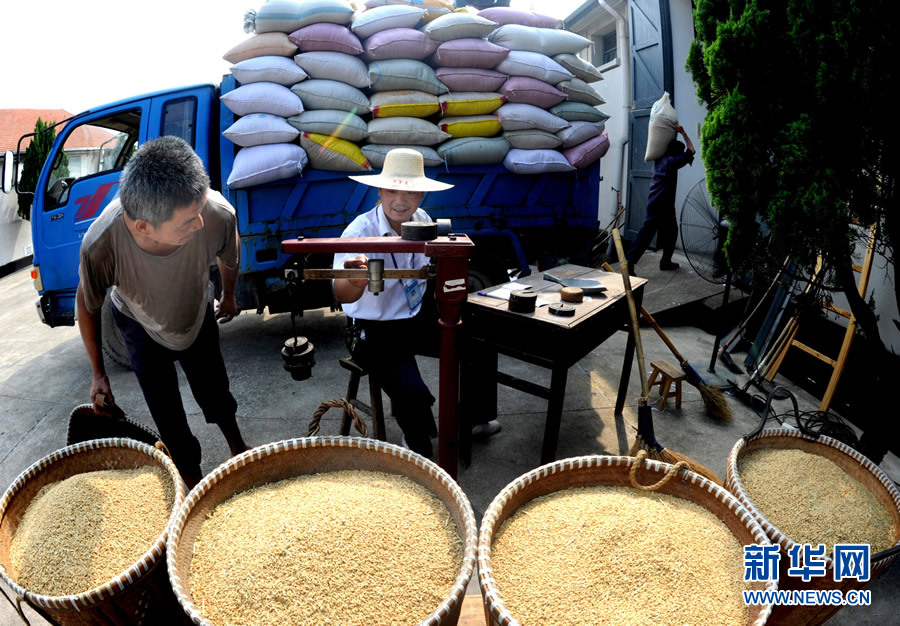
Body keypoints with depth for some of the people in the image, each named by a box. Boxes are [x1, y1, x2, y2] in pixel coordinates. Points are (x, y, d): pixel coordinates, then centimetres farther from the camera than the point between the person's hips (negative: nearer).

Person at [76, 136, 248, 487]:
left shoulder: (218, 215, -41)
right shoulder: (101, 244, -41)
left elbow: (229, 258, -13)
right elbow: (88, 307, -17)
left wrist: (229, 297, 8)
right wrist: (98, 373, -5)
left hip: (198, 317, 1)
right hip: (141, 327, -1)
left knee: (214, 392, 20)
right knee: (168, 417, 7)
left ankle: (237, 444, 53)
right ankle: (191, 474, 37)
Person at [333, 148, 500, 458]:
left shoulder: (423, 221, -4)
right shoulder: (360, 231, -24)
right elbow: (341, 295, -40)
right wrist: (354, 282, -63)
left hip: (418, 320, 7)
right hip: (375, 333, -6)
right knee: (413, 394, -26)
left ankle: (472, 420, 27)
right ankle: (419, 452, 7)